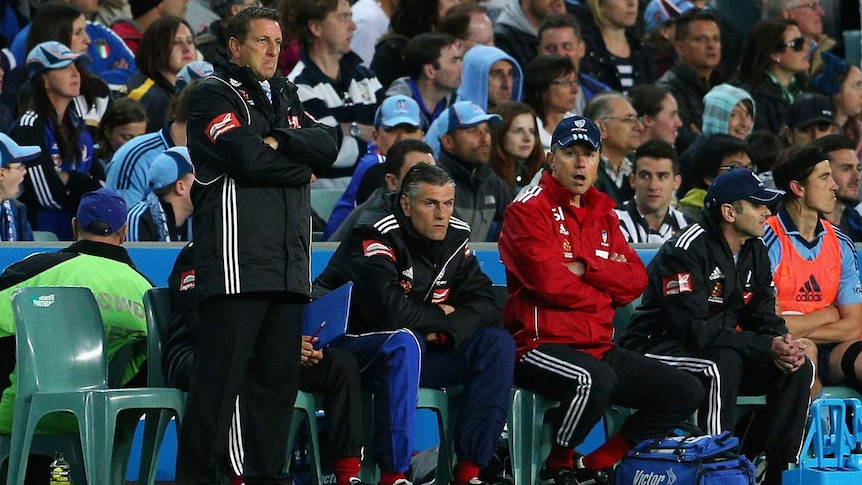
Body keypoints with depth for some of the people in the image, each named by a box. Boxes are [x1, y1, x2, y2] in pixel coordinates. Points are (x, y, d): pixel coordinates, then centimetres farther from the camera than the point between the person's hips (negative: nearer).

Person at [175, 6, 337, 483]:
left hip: (288, 262, 7)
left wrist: (280, 140, -8)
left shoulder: (286, 97, 23)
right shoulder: (213, 94, 1)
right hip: (236, 262, -7)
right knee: (220, 375, -10)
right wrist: (300, 165, 1)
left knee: (278, 375, 6)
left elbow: (327, 146, 7)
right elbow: (248, 158, -13)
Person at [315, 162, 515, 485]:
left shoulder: (455, 238, 3)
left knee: (497, 343, -11)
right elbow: (391, 311, -30)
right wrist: (440, 315, -11)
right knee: (403, 342, -39)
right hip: (352, 343, -7)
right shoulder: (376, 237, -20)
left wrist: (447, 331, -20)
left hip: (421, 349, 7)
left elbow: (485, 306, -1)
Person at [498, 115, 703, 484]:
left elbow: (636, 279, 5)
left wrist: (586, 267, -11)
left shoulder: (603, 212, 17)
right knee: (596, 379, -38)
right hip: (540, 343, -8)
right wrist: (603, 295, -2)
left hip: (599, 347, 8)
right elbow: (549, 281, -17)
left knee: (686, 394, 0)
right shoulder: (529, 208, -6)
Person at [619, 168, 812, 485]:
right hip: (658, 347, -8)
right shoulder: (688, 249, -20)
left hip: (720, 348, 8)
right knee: (723, 363, -37)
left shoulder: (755, 251, 6)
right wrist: (767, 347, -29)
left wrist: (783, 344, -20)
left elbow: (763, 316, 5)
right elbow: (694, 328, -28)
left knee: (799, 368, -9)